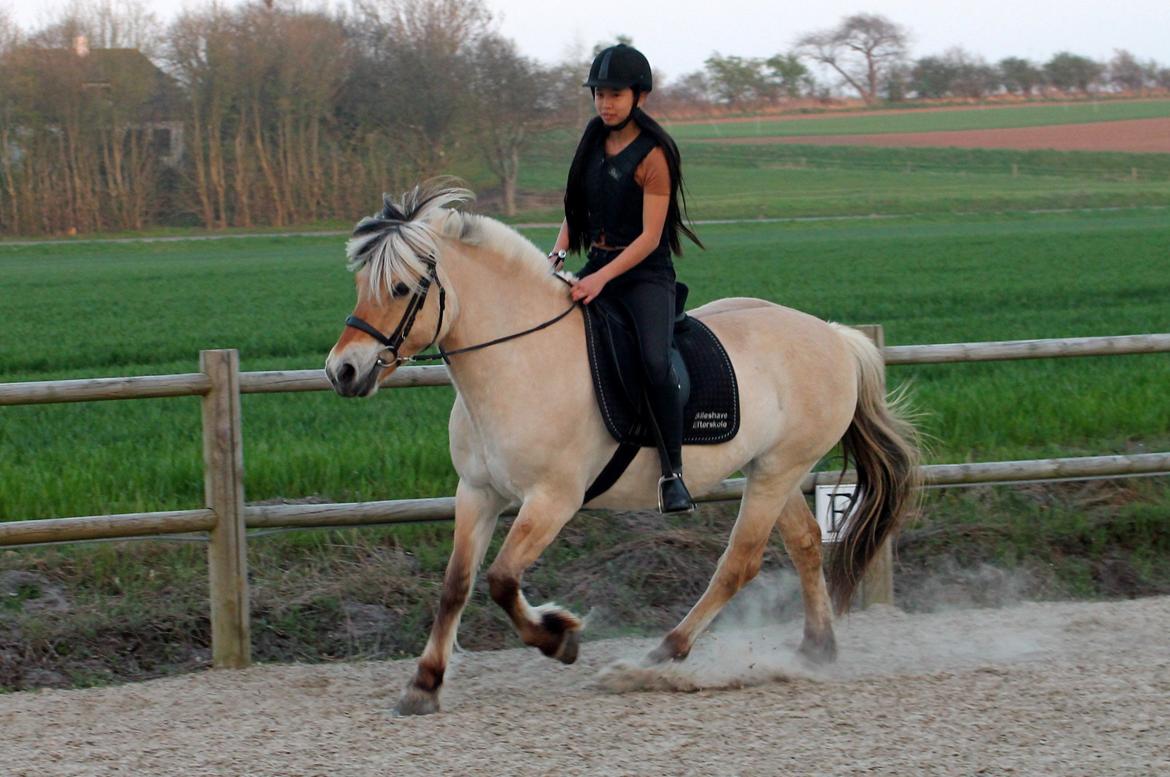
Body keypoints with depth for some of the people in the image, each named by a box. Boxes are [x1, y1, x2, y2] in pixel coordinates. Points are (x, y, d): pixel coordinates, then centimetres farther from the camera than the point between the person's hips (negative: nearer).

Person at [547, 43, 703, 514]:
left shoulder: (653, 155, -13)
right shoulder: (594, 143, 8)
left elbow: (650, 237, -17)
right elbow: (576, 207, 18)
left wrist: (602, 279, -27)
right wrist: (560, 252, -1)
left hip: (646, 274, -7)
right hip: (596, 267, 7)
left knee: (656, 361, -28)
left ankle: (673, 474, -19)